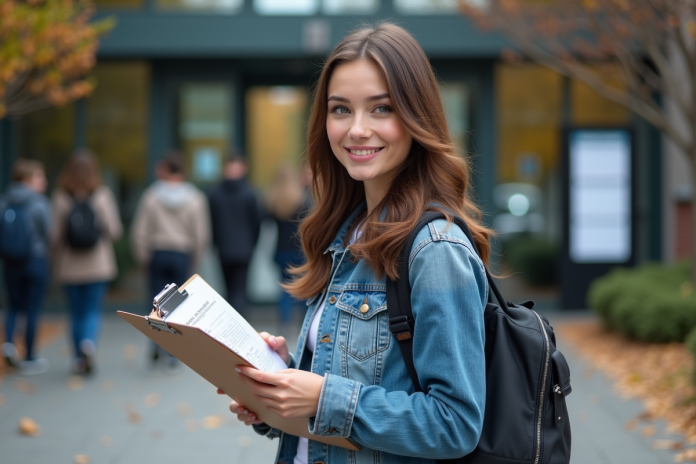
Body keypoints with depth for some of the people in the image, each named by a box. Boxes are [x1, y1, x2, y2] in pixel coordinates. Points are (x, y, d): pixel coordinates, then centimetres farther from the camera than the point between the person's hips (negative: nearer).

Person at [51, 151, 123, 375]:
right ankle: (89, 342, -22)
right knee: (93, 310, 4)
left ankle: (79, 360, 13)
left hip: (70, 266, 1)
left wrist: (57, 263, 10)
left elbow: (56, 235, -5)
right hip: (99, 264, -1)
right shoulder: (103, 195, -7)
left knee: (76, 312, 10)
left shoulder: (61, 198, -5)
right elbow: (114, 230, -7)